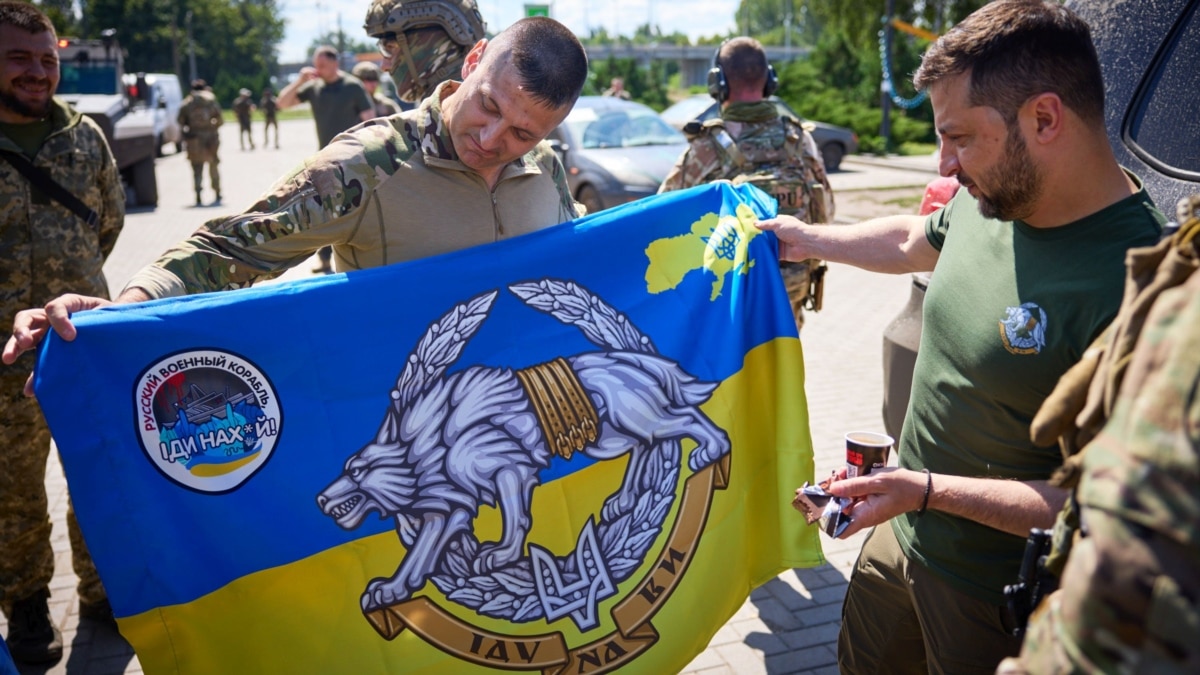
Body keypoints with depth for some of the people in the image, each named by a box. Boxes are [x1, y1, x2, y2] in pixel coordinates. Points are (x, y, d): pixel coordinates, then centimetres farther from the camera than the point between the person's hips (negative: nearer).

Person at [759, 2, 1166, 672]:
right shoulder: (991, 201, -7)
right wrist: (808, 239, 24)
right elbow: (914, 240, 17)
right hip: (902, 535, 7)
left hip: (998, 594, -7)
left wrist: (926, 489, -28)